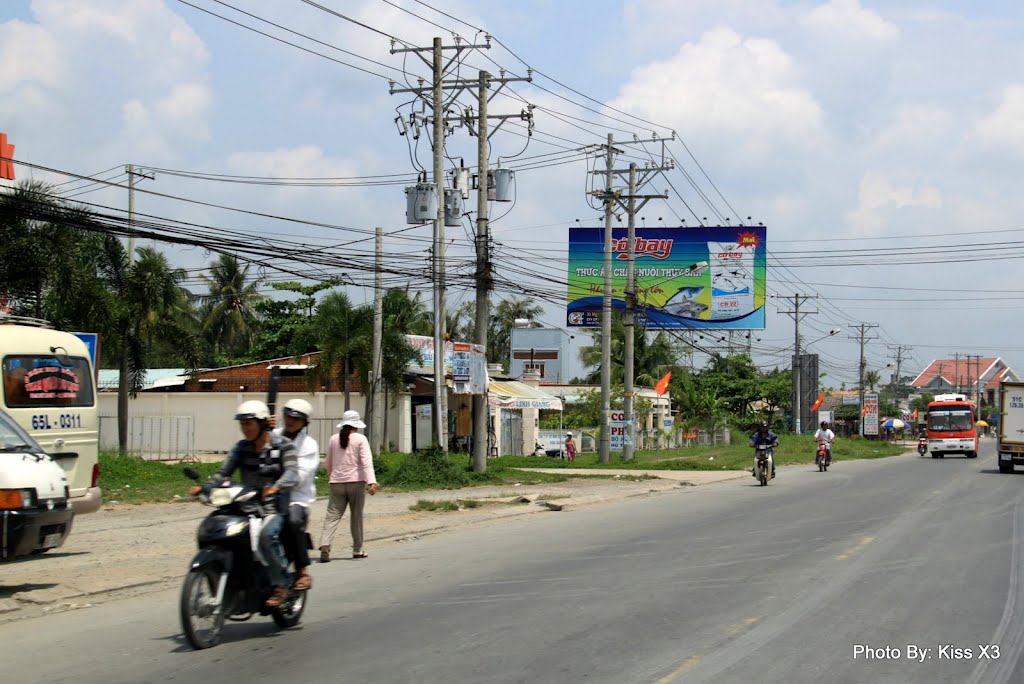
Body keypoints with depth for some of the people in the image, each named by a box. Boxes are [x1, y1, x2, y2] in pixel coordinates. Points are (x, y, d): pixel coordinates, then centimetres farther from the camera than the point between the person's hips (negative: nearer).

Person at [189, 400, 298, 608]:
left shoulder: (282, 445, -2)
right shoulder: (241, 448, 12)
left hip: (274, 507, -5)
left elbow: (292, 472, -18)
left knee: (267, 534, -35)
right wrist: (204, 487, -13)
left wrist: (276, 487, -39)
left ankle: (280, 585, -25)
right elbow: (224, 473, 5)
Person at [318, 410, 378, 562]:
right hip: (356, 482, -2)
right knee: (356, 516, 10)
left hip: (337, 483, 3)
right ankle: (357, 549, 15)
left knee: (332, 516, -3)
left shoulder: (334, 439, 9)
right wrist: (371, 481, -20)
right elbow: (366, 462, -13)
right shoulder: (360, 439, -3)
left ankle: (324, 545, -23)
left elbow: (328, 463, 19)